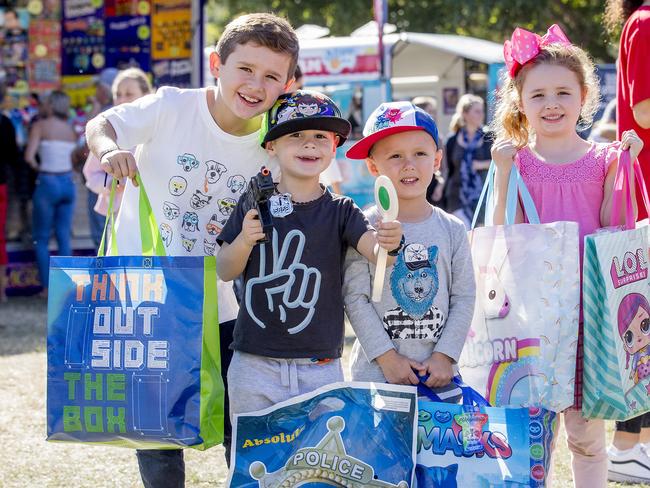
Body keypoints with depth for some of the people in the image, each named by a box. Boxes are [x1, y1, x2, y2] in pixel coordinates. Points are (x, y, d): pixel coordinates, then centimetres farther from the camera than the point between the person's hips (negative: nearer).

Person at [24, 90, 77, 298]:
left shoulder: (40, 126, -6)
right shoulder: (70, 129, 9)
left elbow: (29, 157, -15)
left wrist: (37, 167, 3)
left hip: (47, 183, -4)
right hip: (68, 183, 5)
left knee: (41, 238, 6)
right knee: (64, 237, 8)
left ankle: (47, 288, 2)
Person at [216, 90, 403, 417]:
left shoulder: (340, 211, 0)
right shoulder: (253, 205, 1)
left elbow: (373, 248, -17)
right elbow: (225, 272, 2)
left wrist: (386, 242, -40)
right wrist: (244, 241, -18)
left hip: (321, 368, 0)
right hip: (255, 364, 0)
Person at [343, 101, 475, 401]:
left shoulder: (452, 229, 5)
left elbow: (464, 297, 5)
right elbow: (355, 298, -8)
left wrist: (444, 356, -5)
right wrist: (387, 357, -11)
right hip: (376, 374, -3)